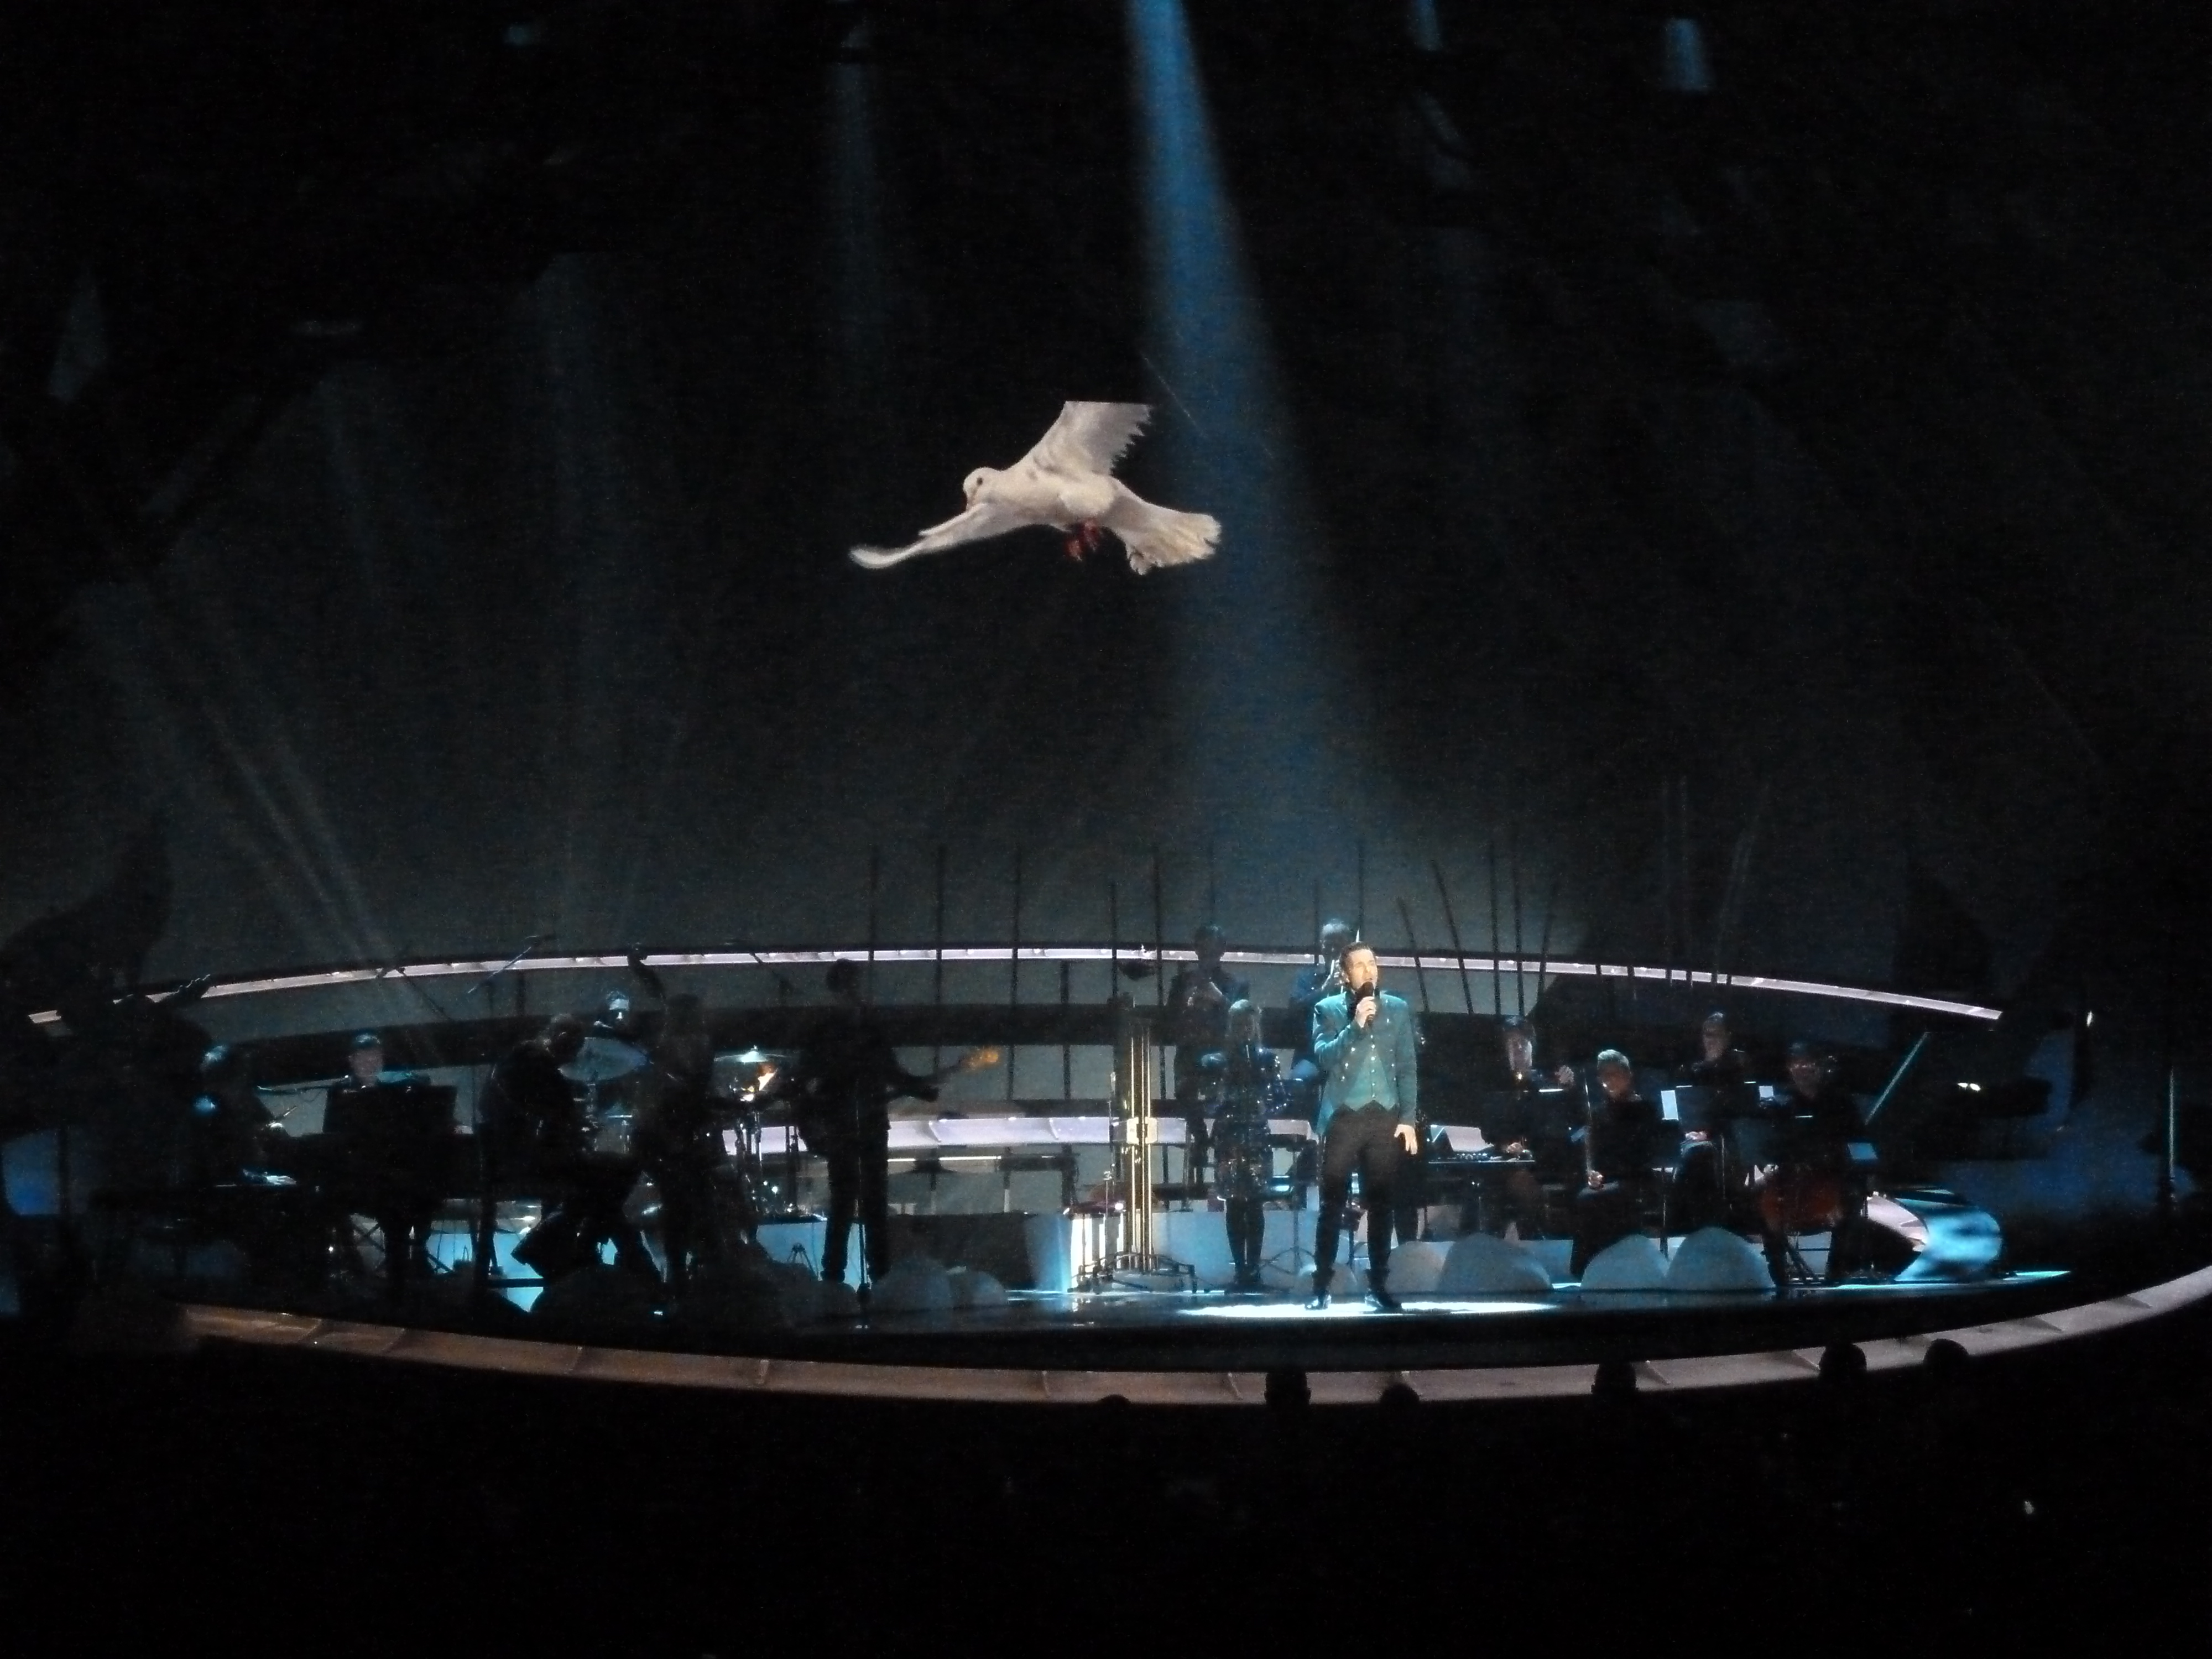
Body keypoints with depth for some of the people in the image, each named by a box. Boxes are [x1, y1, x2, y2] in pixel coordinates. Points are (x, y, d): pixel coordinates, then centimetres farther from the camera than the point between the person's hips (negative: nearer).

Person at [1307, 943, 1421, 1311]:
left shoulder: (1398, 1009, 10)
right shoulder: (1327, 1010, 4)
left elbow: (1408, 1068, 8)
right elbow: (1324, 1056, -10)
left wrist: (1409, 1118, 2)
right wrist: (1355, 1025, -19)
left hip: (1385, 1117, 2)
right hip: (1344, 1116, -2)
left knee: (1380, 1204, 4)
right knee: (1333, 1204, -3)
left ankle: (1378, 1286, 9)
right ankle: (1321, 1286, -1)